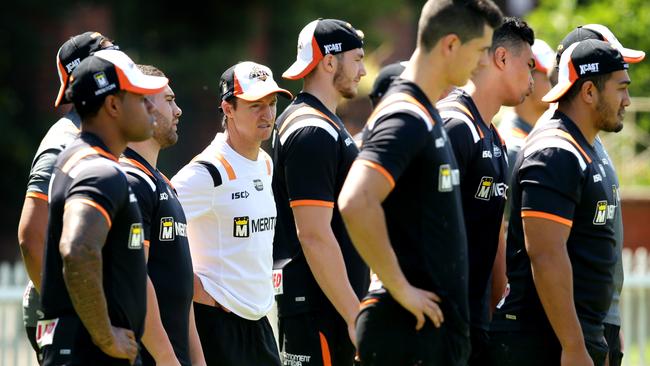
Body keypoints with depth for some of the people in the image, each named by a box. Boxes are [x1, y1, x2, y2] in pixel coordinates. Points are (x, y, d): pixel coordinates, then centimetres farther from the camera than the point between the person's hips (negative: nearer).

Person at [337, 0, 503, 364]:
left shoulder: (428, 115, 16)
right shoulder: (405, 119, -16)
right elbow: (356, 204, -30)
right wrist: (400, 289, -22)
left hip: (438, 325, 10)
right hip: (411, 330, -10)